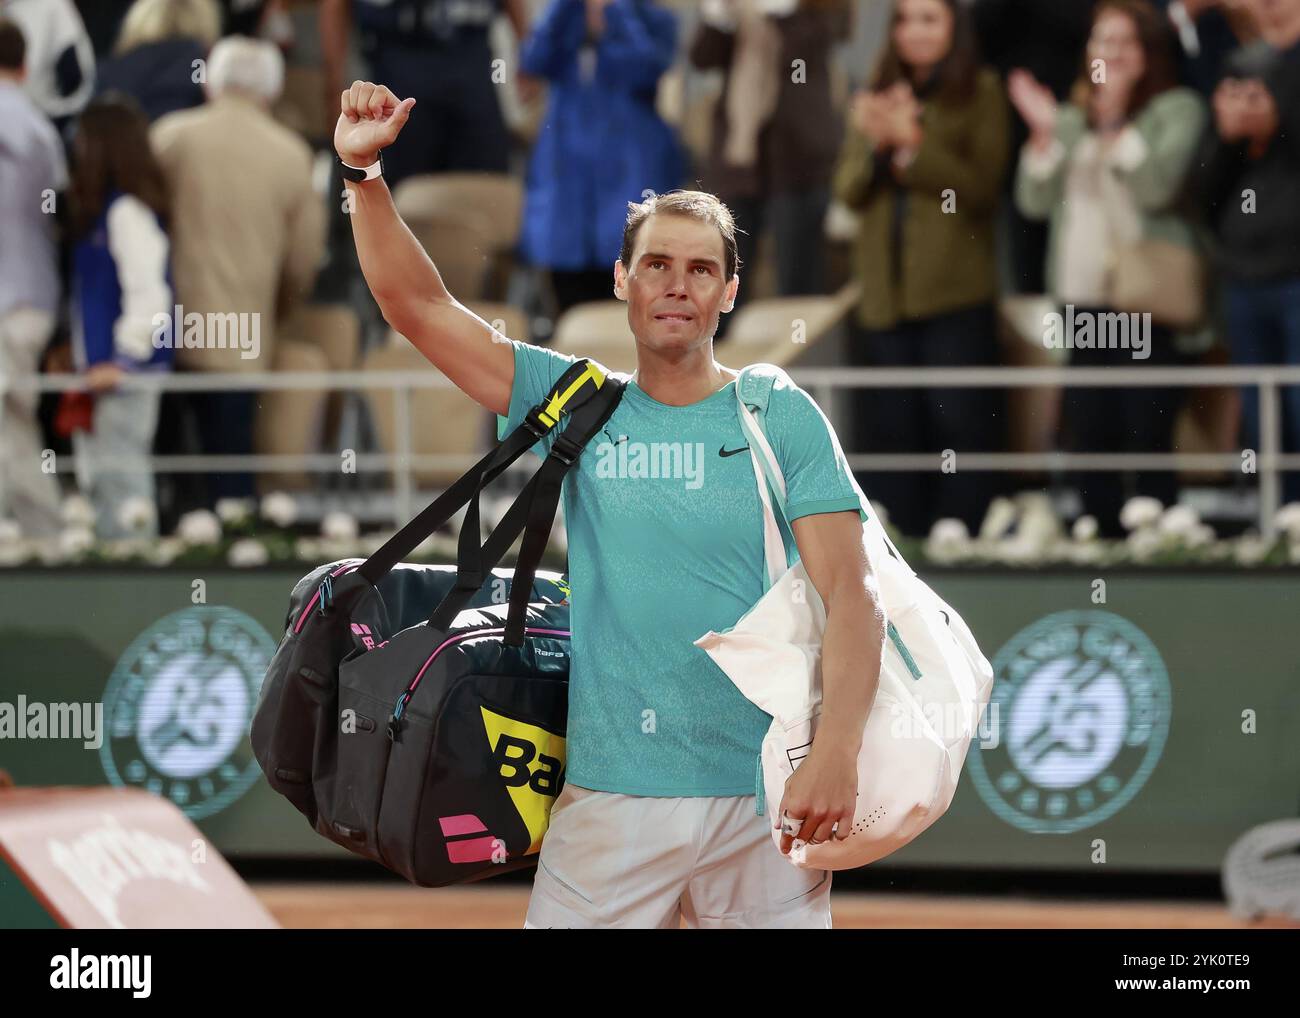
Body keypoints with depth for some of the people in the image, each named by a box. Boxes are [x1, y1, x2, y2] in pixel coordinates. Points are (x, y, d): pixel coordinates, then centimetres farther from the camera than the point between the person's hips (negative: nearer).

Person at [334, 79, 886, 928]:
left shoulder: (783, 420, 2)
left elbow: (851, 592, -6)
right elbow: (417, 305, 6)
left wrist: (838, 752, -19)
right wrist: (365, 172, -6)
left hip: (761, 796, -1)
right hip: (611, 790, 1)